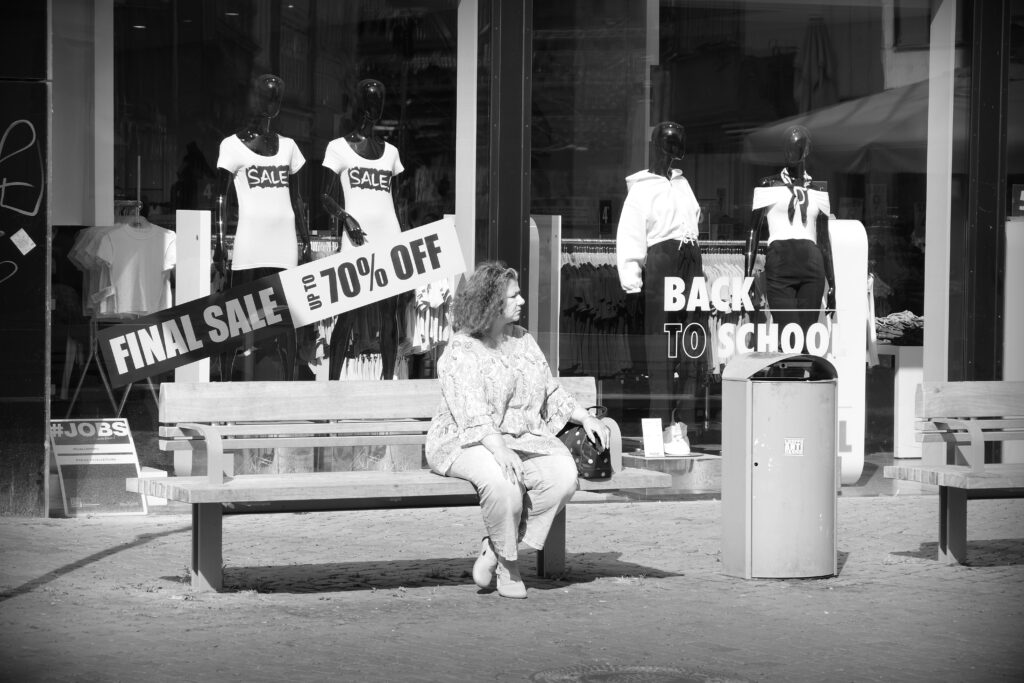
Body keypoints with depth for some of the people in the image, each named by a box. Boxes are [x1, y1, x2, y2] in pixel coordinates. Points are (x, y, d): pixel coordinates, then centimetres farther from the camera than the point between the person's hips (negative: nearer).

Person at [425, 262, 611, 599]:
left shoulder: (523, 340, 16)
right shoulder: (460, 352, -8)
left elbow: (552, 393, 21)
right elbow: (471, 414, -21)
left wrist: (585, 417, 5)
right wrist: (499, 449, -37)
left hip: (526, 437, 6)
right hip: (466, 442, -6)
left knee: (563, 474, -24)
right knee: (502, 480, -39)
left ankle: (495, 547, -13)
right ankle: (507, 562, -13)